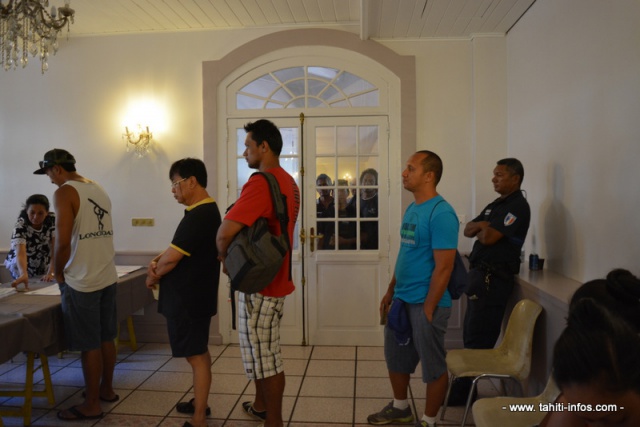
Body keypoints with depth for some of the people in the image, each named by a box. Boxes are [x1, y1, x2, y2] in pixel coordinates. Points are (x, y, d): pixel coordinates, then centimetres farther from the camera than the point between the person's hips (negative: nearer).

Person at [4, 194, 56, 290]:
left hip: (44, 266, 2)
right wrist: (23, 274, -58)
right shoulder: (20, 226, -26)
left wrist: (50, 273, -33)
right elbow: (21, 253, -40)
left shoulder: (52, 220, -19)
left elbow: (55, 247, -22)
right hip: (22, 265, -2)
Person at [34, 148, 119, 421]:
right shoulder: (99, 190, 11)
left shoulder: (64, 192, -11)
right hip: (107, 277, 8)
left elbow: (62, 242, -19)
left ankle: (91, 405, 15)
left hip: (82, 281, -7)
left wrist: (59, 273, -3)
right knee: (106, 338, 17)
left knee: (89, 345, 3)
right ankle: (106, 389, 32)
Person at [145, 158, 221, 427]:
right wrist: (156, 261, -2)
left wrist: (152, 276, -5)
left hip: (189, 298, -10)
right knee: (200, 352, 20)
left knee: (196, 356, -1)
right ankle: (199, 403, 35)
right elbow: (176, 248, 15)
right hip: (194, 295, 10)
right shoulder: (205, 211, 11)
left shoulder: (199, 215, -22)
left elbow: (172, 258, -23)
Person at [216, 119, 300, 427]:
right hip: (274, 278, 9)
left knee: (265, 357, 4)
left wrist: (224, 256, -6)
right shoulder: (288, 182, 9)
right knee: (263, 352, 23)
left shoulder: (261, 182, -21)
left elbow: (225, 231, -27)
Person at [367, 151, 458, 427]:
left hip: (425, 303, -9)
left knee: (433, 365, 9)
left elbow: (443, 267, -20)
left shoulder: (441, 213, -18)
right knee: (395, 356, 20)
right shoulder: (411, 209, 9)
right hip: (402, 299, 9)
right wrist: (391, 291, 16)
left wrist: (428, 308, -18)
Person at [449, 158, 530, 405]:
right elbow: (468, 230, 12)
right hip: (480, 273, 10)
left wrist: (482, 229, 0)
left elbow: (488, 238, -21)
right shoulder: (496, 204, 18)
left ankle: (463, 392, 6)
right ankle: (467, 386, 27)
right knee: (472, 334, 15)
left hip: (493, 277, -10)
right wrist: (482, 225, -7)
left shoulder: (517, 206, -11)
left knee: (478, 338, -3)